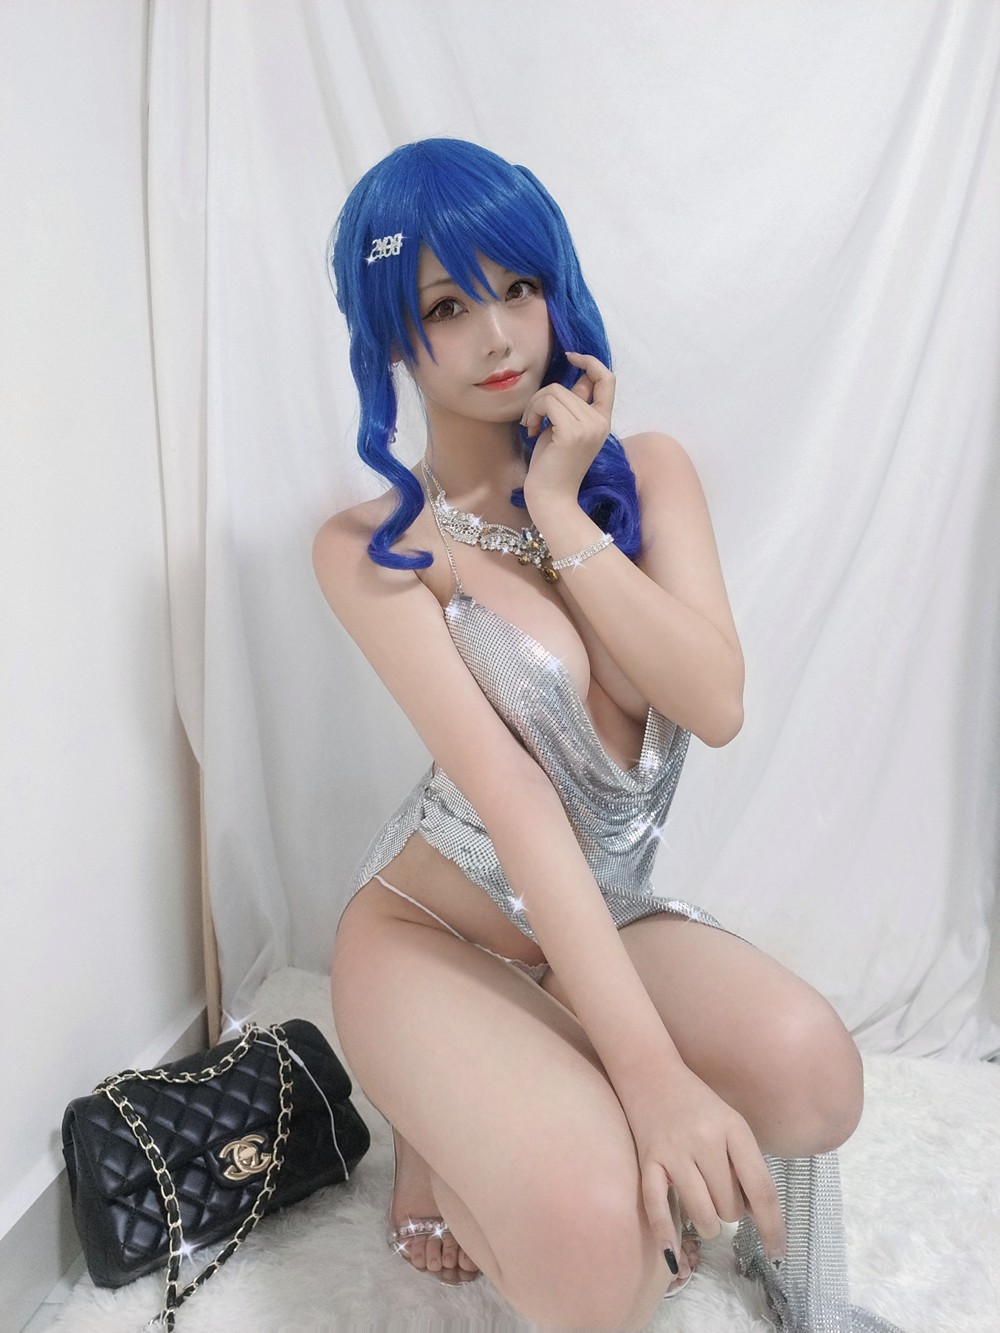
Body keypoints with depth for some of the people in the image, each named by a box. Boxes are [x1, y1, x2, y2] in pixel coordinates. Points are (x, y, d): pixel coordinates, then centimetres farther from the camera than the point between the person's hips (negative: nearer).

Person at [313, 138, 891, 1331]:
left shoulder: (646, 472, -1)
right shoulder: (372, 549, -13)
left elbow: (716, 707, -14)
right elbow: (511, 794, -25)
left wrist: (560, 511, -17)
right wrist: (652, 1073, -28)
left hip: (610, 918, 4)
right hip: (435, 929, -3)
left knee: (809, 1072, -26)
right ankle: (458, 1137, 8)